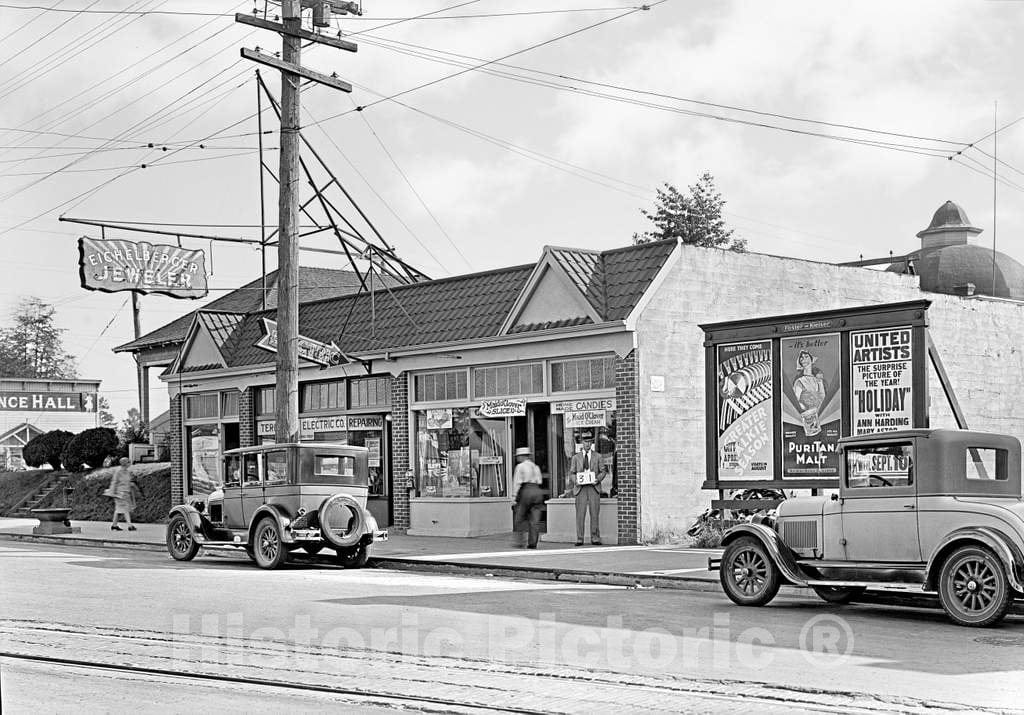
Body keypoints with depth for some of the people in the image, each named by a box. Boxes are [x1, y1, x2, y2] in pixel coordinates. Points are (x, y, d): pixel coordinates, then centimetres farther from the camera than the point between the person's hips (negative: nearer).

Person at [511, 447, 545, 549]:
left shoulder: (520, 466, 1)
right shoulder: (536, 467, 20)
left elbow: (517, 483, -3)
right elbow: (539, 482, 18)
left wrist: (515, 498, -1)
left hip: (526, 492, -5)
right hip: (538, 491, 5)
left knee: (520, 518, 5)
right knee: (535, 520, 2)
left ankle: (519, 541, 3)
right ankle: (533, 543, -2)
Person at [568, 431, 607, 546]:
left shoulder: (598, 456, 11)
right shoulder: (576, 457, 12)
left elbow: (603, 471, 9)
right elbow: (571, 473, 11)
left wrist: (598, 479, -10)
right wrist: (575, 480, -10)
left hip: (594, 487, 0)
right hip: (580, 488, 0)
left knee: (594, 514, -3)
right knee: (580, 514, -4)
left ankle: (595, 538, 2)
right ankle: (579, 539, -1)